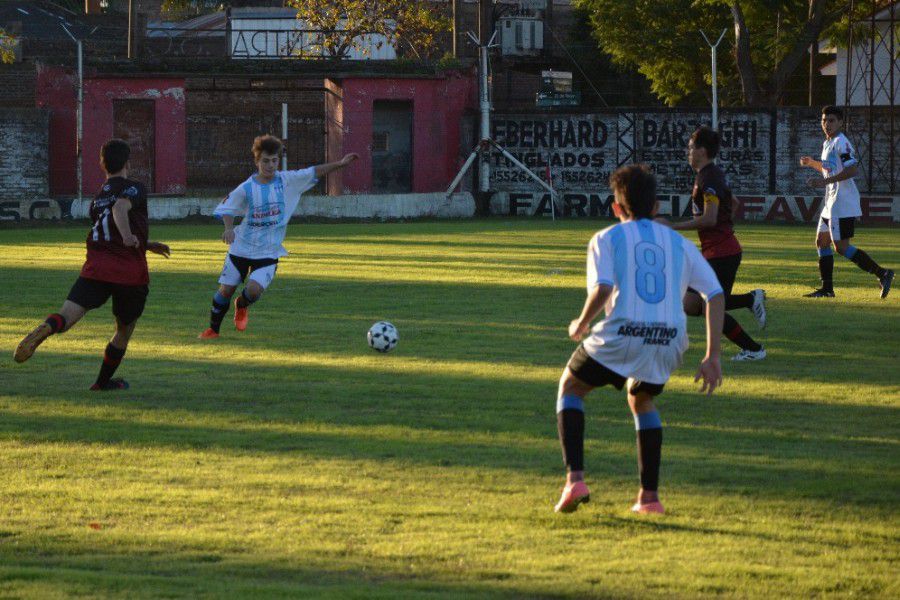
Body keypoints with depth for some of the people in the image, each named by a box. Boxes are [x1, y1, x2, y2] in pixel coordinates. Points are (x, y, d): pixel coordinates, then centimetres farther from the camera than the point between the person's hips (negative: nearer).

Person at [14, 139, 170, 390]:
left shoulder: (98, 197, 24)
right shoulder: (134, 188, 2)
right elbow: (120, 209, -21)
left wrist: (146, 245, 45)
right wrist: (129, 237, -36)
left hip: (96, 269, 4)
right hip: (130, 272, -4)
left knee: (66, 316, -14)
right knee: (125, 330, 18)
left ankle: (44, 330, -48)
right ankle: (103, 381, 27)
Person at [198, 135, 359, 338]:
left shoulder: (287, 181, -5)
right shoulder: (246, 188, -9)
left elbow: (314, 172, 0)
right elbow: (226, 208, -3)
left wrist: (340, 164, -6)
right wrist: (229, 228, -22)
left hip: (269, 252, 0)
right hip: (241, 248, 0)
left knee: (254, 289, -19)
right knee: (225, 290, 2)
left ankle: (241, 306, 17)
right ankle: (213, 329, 24)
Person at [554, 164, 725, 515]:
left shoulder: (607, 239, 11)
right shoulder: (680, 244, 20)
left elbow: (602, 289, -9)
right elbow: (716, 295, 10)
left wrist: (581, 325, 9)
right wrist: (712, 357, 11)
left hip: (621, 335, -3)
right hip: (670, 341, 3)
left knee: (570, 388, 23)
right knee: (641, 401, 33)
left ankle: (575, 479, 5)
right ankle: (649, 496, 24)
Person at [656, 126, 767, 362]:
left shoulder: (709, 178, -17)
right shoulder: (712, 174, 15)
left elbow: (709, 218, -26)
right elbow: (733, 202, 30)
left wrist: (673, 226, -22)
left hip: (722, 254, -10)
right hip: (712, 253, 10)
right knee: (690, 306, 7)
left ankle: (753, 349, 5)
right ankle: (751, 300, 13)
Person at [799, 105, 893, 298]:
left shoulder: (841, 143, -14)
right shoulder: (827, 144, 17)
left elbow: (853, 170, -25)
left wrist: (825, 181, -26)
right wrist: (813, 163, 15)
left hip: (843, 205, -10)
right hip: (832, 203, 10)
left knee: (841, 247, -12)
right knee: (822, 241, 13)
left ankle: (881, 273, -14)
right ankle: (827, 289, 18)